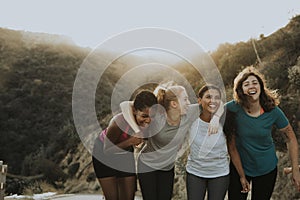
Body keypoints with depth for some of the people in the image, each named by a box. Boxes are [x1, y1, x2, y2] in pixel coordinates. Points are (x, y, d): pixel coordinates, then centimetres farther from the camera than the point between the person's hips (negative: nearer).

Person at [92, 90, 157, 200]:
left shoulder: (149, 121, -24)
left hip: (125, 154, 4)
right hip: (104, 155, -4)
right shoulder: (119, 122, -39)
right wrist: (130, 141, -40)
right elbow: (107, 150, -26)